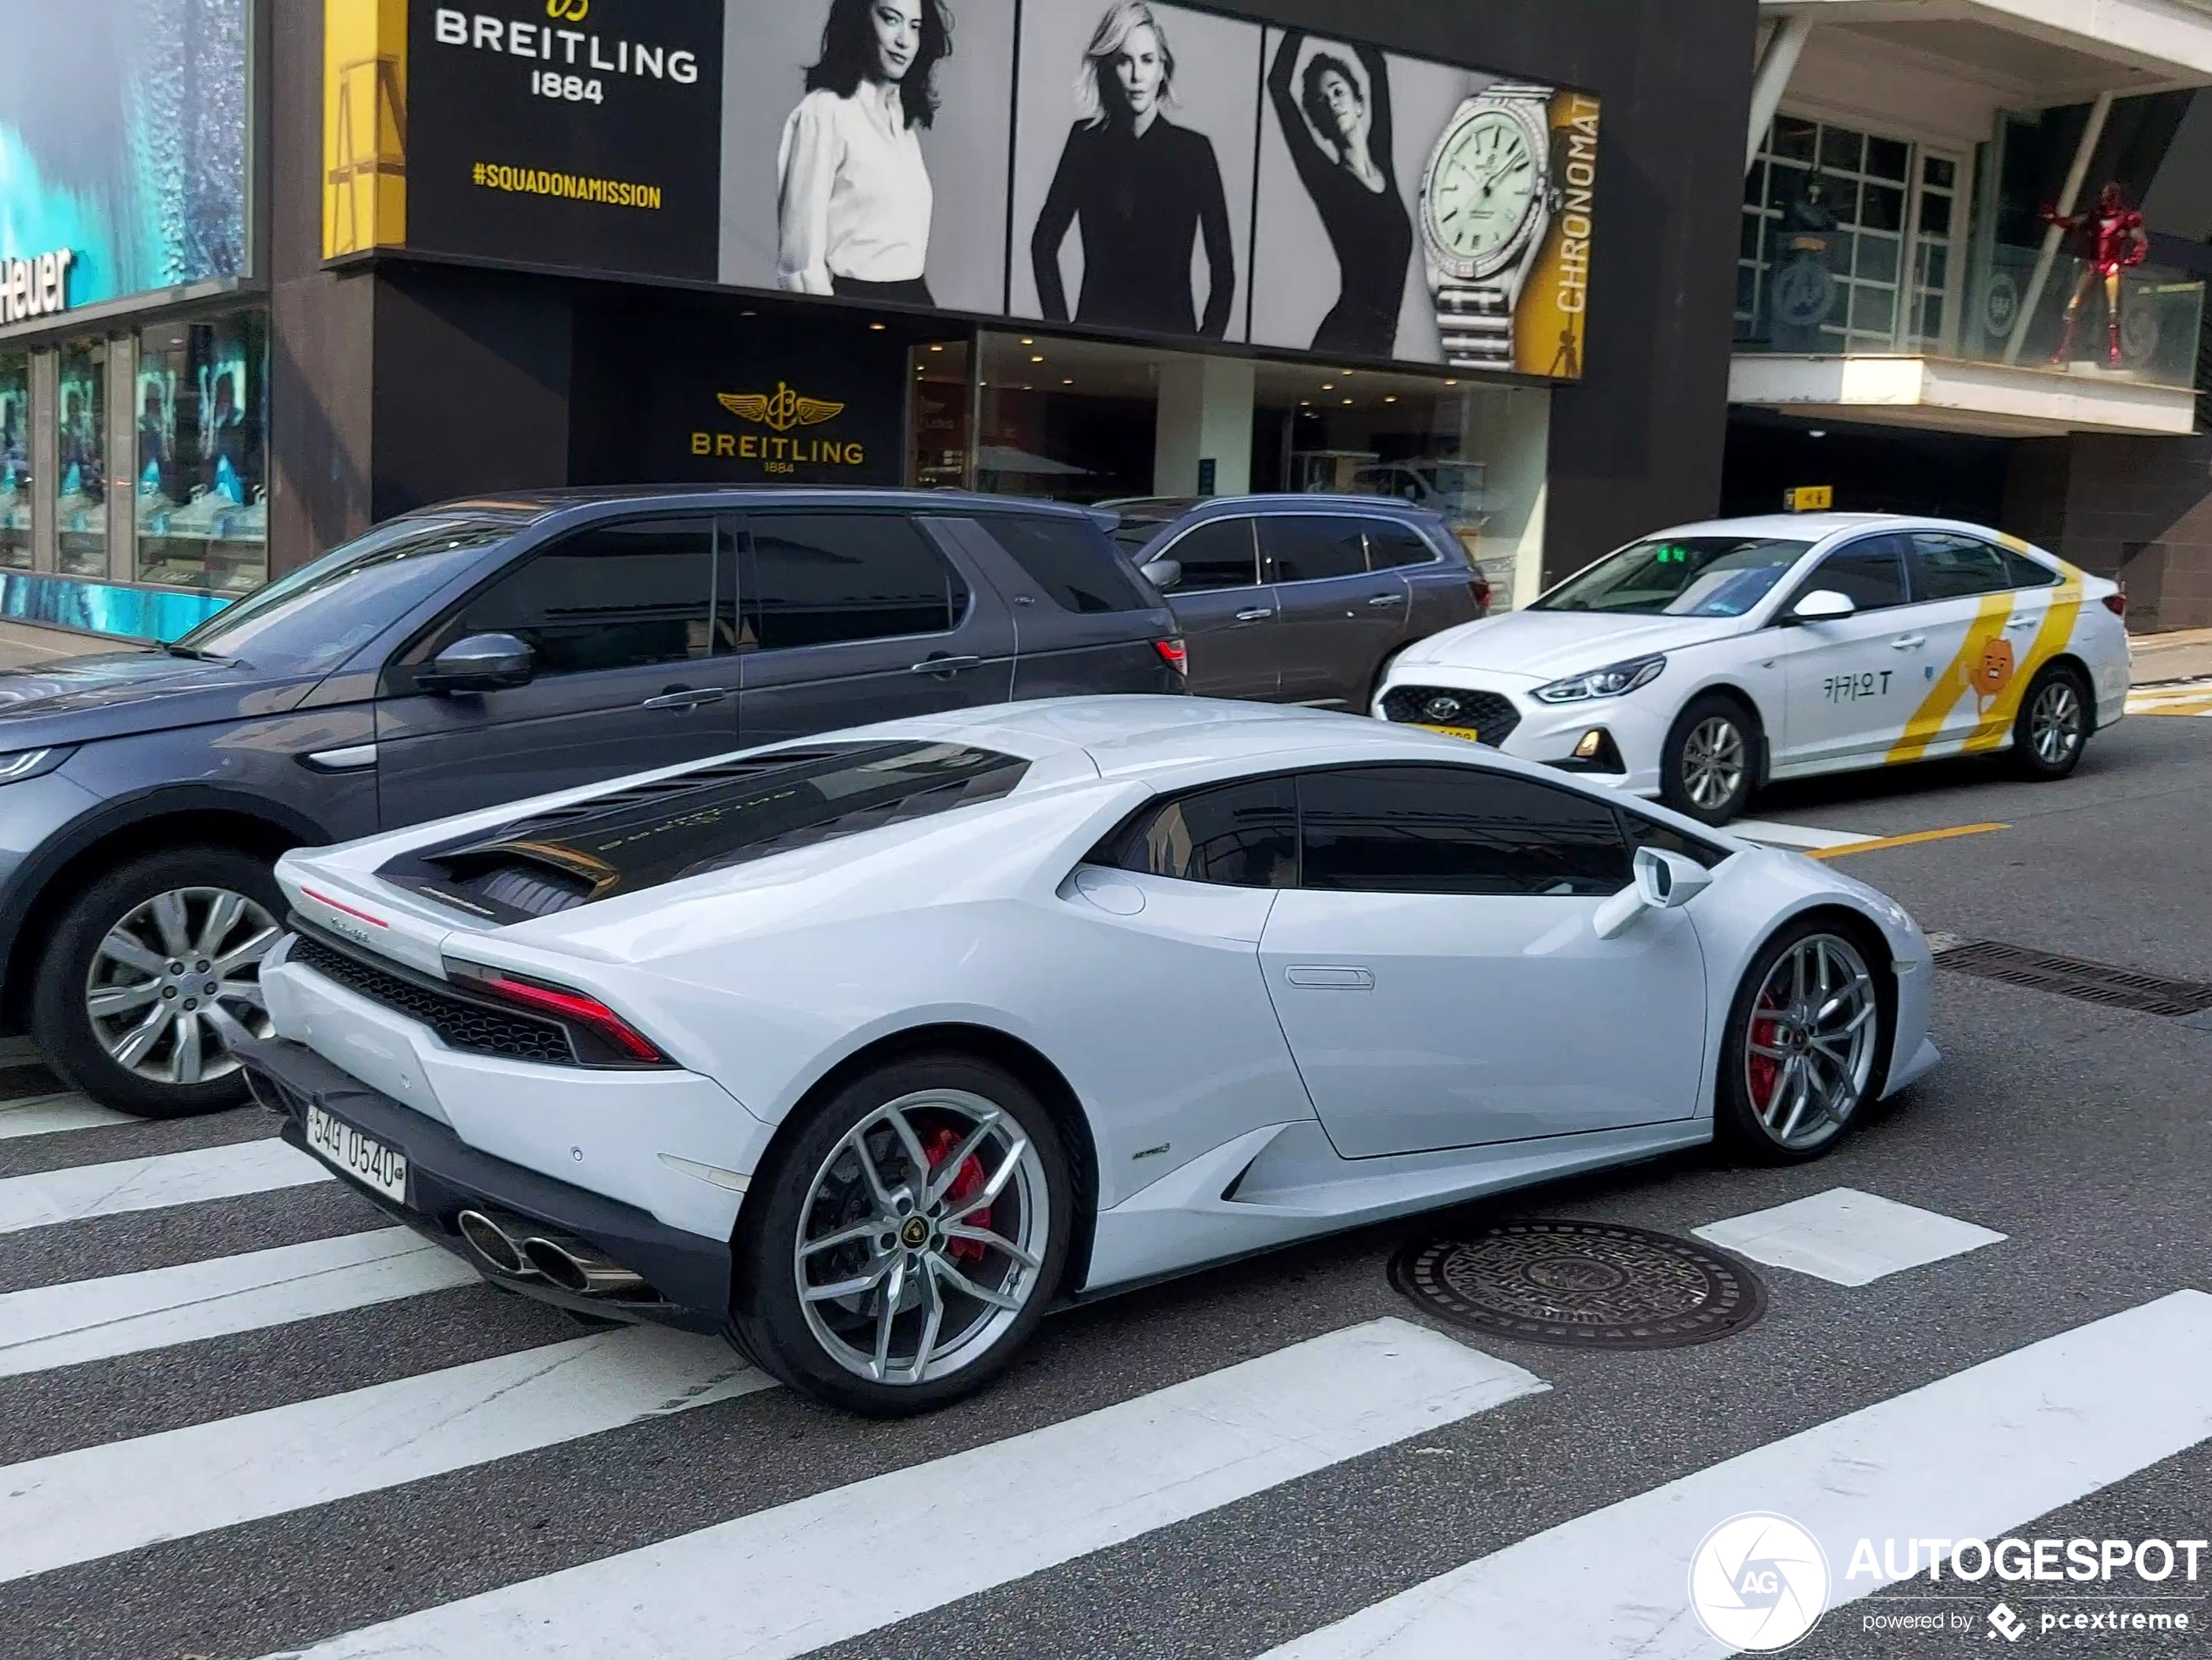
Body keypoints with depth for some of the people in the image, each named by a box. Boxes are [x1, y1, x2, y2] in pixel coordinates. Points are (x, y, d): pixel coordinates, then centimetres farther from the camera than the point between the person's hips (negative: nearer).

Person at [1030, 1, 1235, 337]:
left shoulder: (1194, 149, 2)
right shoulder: (1087, 139, 5)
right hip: (1096, 327, 1)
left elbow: (1222, 267, 2)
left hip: (1171, 334, -1)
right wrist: (1060, 328, 1)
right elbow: (1044, 243, 9)